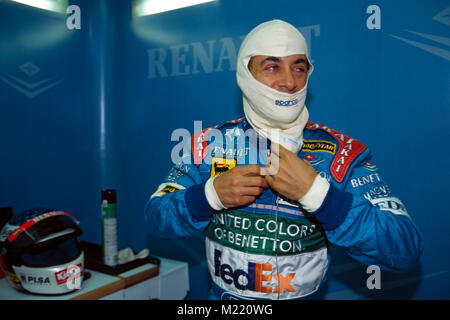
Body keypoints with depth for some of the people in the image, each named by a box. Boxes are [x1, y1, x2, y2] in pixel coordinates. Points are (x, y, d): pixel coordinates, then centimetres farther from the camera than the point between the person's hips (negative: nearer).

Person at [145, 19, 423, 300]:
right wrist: (211, 194, -21)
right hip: (222, 295, 2)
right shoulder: (209, 143, -5)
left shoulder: (342, 152, -10)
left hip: (305, 294, 0)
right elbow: (156, 217, -3)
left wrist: (313, 190, -26)